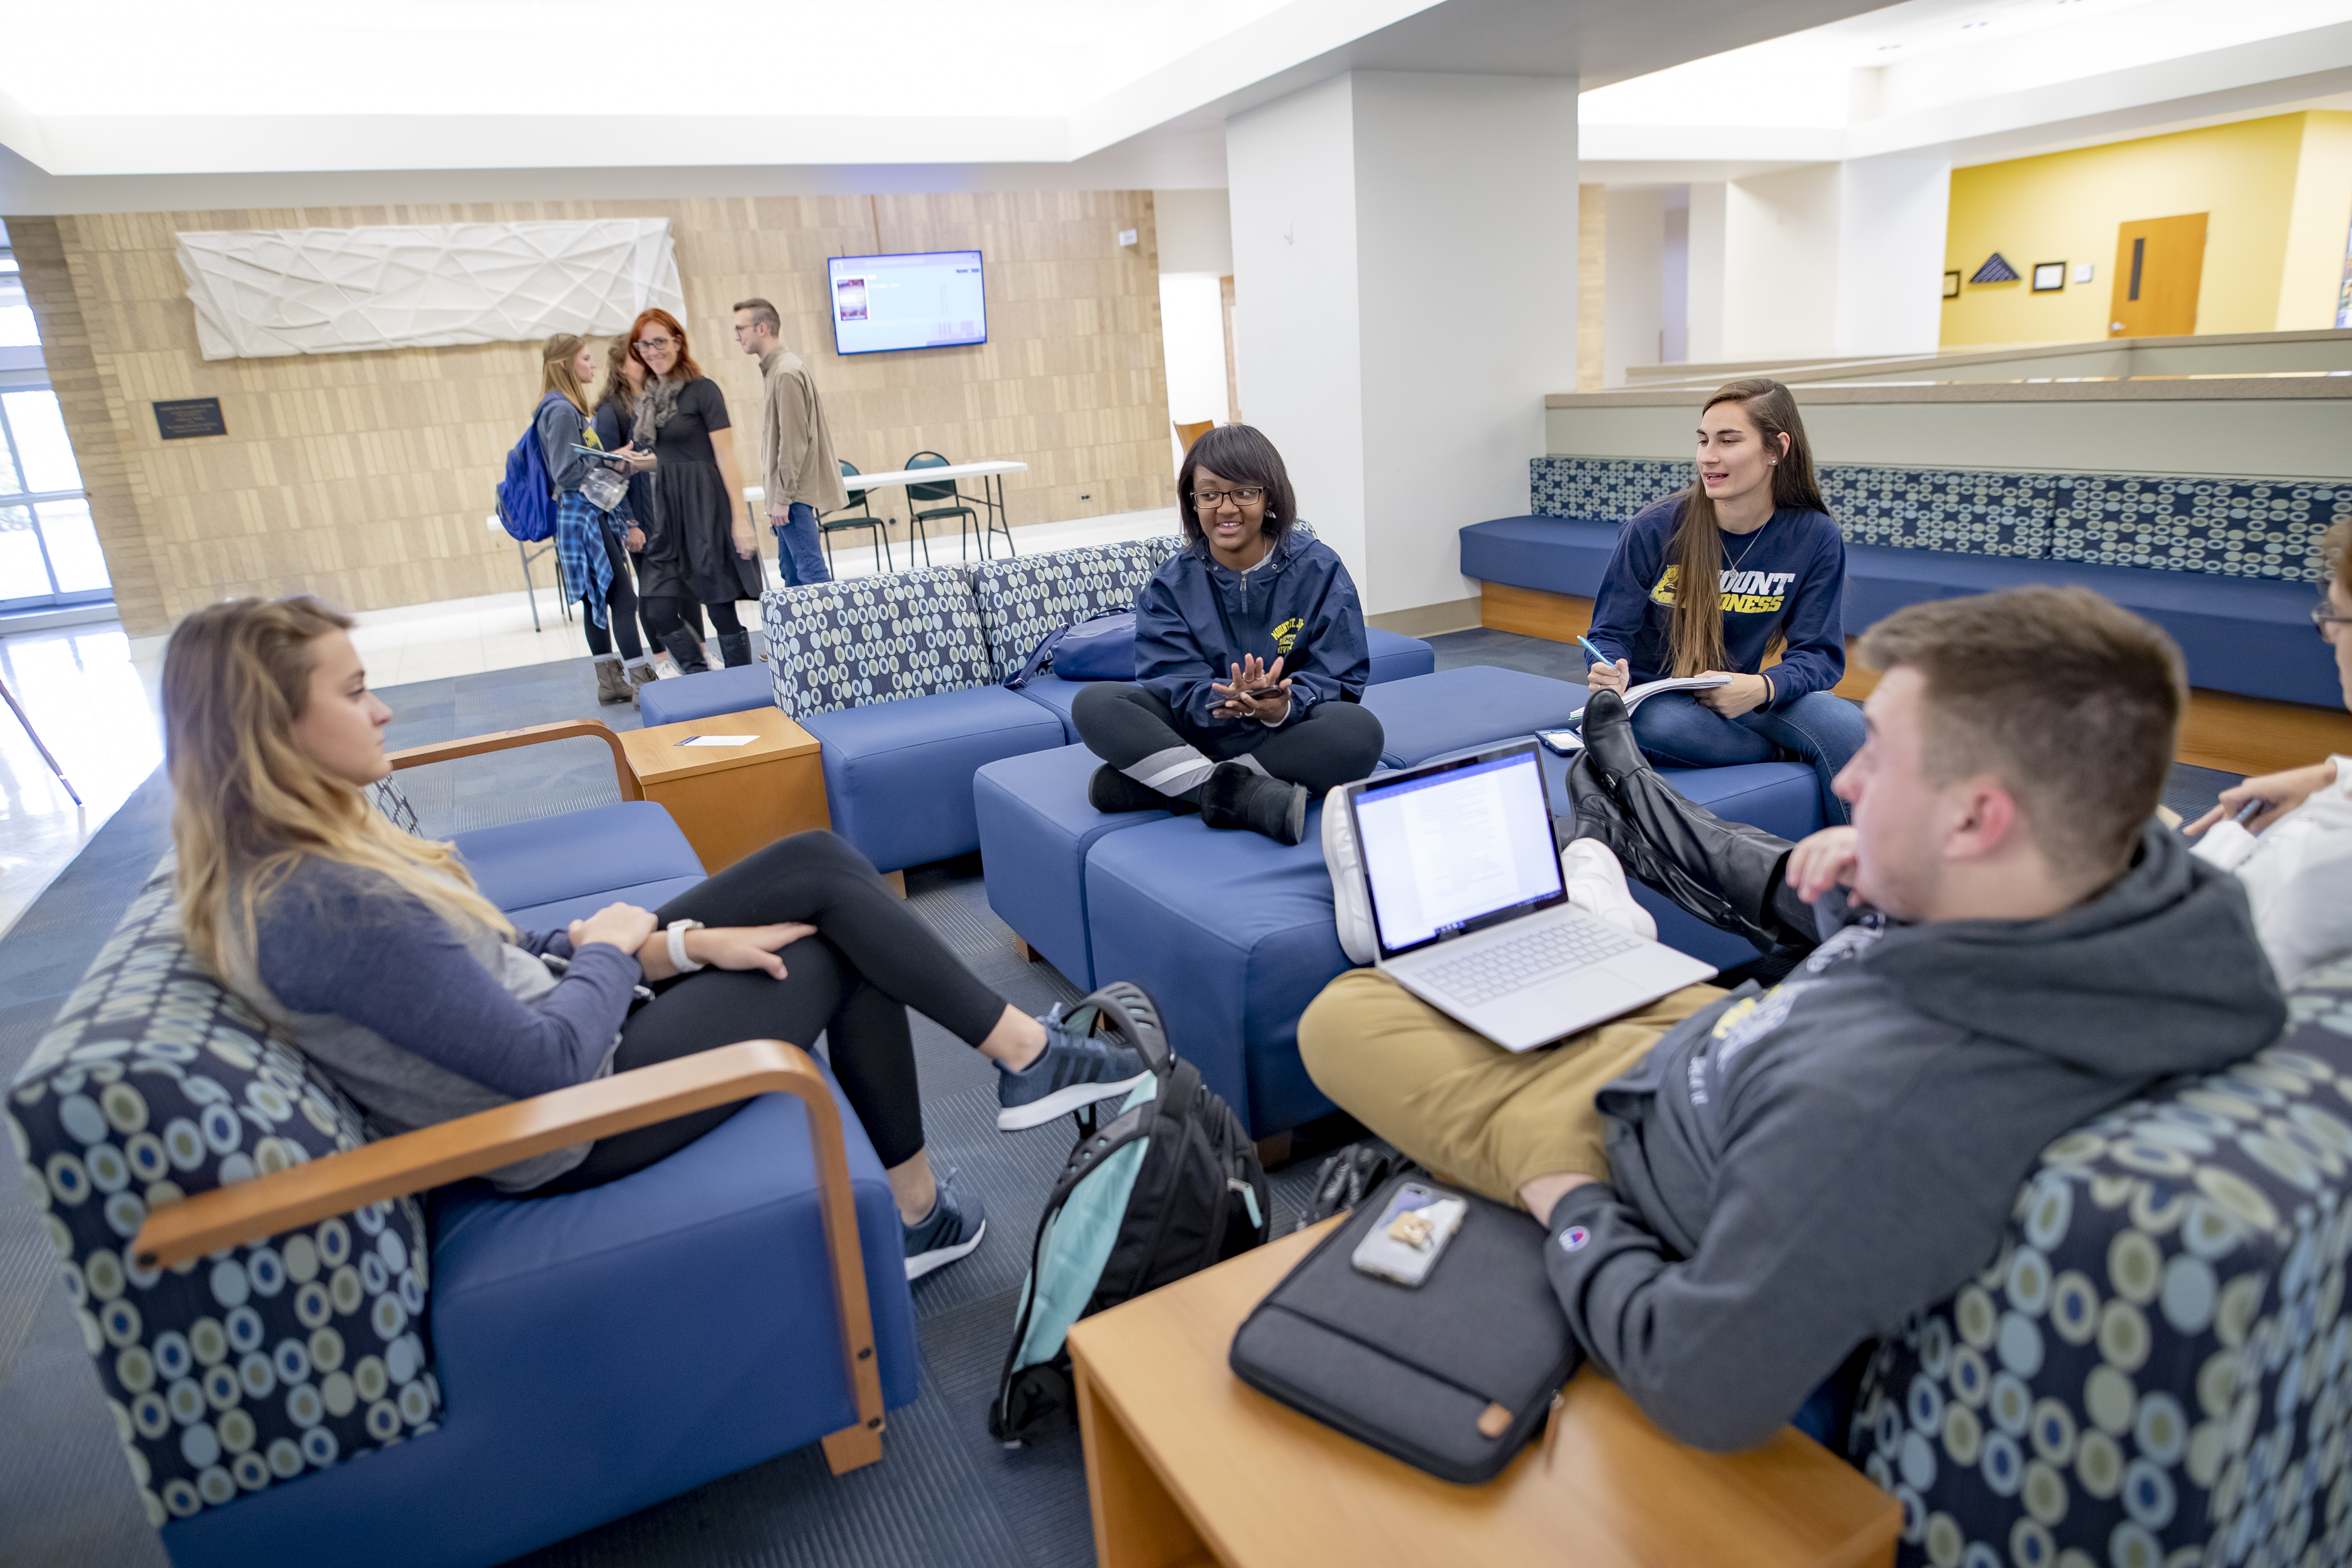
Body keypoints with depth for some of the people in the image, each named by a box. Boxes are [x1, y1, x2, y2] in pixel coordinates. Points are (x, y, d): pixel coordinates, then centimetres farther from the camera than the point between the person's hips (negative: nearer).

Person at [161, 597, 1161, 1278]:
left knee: (819, 865, 2)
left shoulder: (286, 863, 4)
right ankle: (1026, 1053, 20)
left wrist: (678, 941, -3)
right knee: (834, 951, -2)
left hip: (564, 1026, 9)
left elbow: (495, 960, 7)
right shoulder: (323, 905, -28)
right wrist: (610, 946, -9)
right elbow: (552, 1063, -27)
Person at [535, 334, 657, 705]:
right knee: (622, 599, -11)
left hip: (590, 516, 10)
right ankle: (642, 682, -10)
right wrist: (615, 462, -14)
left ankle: (610, 681, 18)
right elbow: (567, 472, -18)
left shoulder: (567, 408, 16)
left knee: (597, 600, 12)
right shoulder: (561, 411, -14)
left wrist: (619, 460, 8)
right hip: (583, 517, -10)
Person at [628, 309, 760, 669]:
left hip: (708, 508, -6)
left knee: (722, 612, -2)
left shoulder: (702, 390, -6)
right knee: (661, 614, 0)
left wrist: (740, 519, -17)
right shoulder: (648, 398, 13)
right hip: (667, 511, 6)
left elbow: (726, 457, -11)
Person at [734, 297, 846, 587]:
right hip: (787, 491, 10)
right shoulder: (776, 368, 16)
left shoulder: (786, 372, -14)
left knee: (811, 569, -11)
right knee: (791, 571, 12)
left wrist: (783, 498, -19)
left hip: (794, 493, -10)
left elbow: (794, 441, -19)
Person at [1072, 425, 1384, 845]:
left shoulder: (1319, 570, -3)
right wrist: (1225, 700, -33)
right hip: (1201, 728, 1)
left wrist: (1284, 706, -31)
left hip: (1288, 731, -1)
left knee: (1360, 731, -34)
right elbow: (1176, 685, -8)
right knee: (1093, 705, -22)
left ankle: (1157, 782, -28)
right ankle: (1253, 795, -32)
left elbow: (1341, 680, -9)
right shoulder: (1170, 586, 1)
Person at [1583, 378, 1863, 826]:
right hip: (1654, 697, -1)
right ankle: (1789, 755, -15)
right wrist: (1611, 674, -29)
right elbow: (1610, 634, -3)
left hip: (1734, 698, 2)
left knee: (1845, 724, -28)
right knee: (1658, 723, -39)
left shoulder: (1815, 537, -6)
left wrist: (1763, 688, -28)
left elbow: (1820, 653, -5)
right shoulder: (1654, 528, -11)